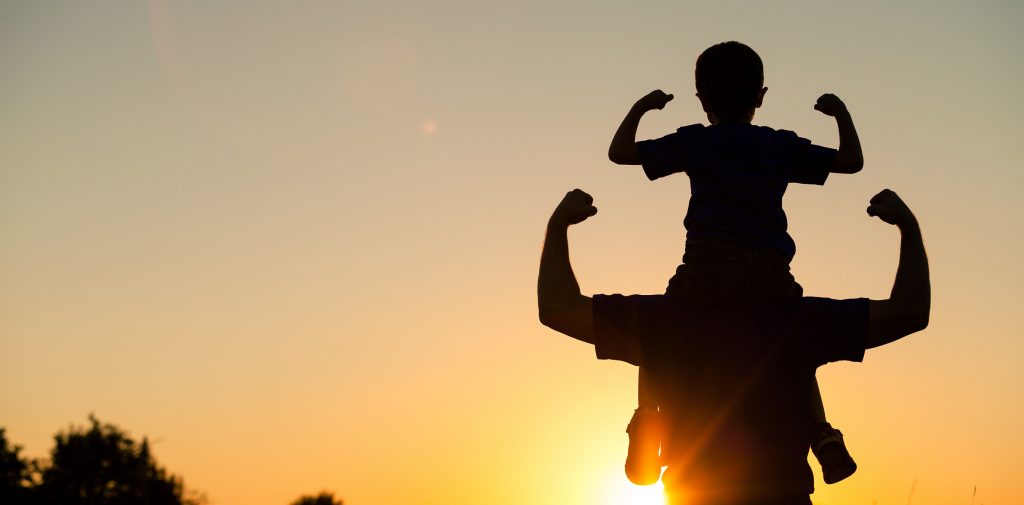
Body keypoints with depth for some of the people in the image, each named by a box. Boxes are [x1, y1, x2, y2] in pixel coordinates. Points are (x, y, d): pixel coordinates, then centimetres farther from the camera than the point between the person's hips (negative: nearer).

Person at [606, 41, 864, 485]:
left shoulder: (694, 141, 11)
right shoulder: (783, 146, 15)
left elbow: (619, 152, 14)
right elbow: (852, 162, 21)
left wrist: (640, 108, 29)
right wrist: (841, 113, 35)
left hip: (709, 265, -2)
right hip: (770, 271, 2)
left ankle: (647, 419, -7)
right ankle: (822, 436, 11)